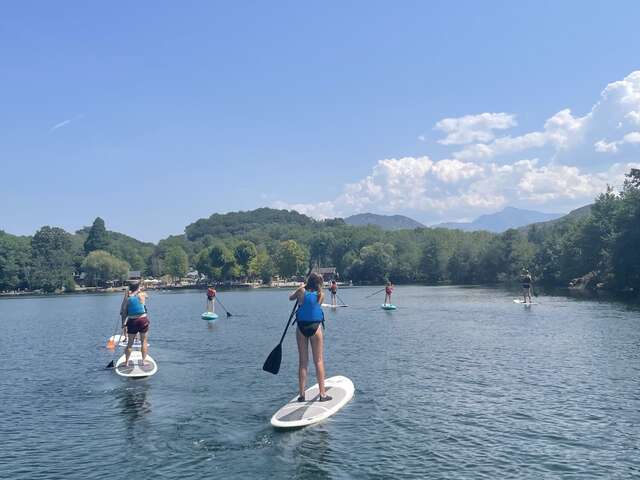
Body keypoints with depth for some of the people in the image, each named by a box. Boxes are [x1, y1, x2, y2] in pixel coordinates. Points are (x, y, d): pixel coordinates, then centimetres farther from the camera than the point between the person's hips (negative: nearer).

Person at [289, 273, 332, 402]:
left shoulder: (301, 291, -4)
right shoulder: (321, 295, -4)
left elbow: (290, 298, 15)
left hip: (301, 327, 1)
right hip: (315, 327, -1)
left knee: (303, 361, 7)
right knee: (319, 361, 6)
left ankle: (302, 394, 8)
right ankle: (322, 393, 6)